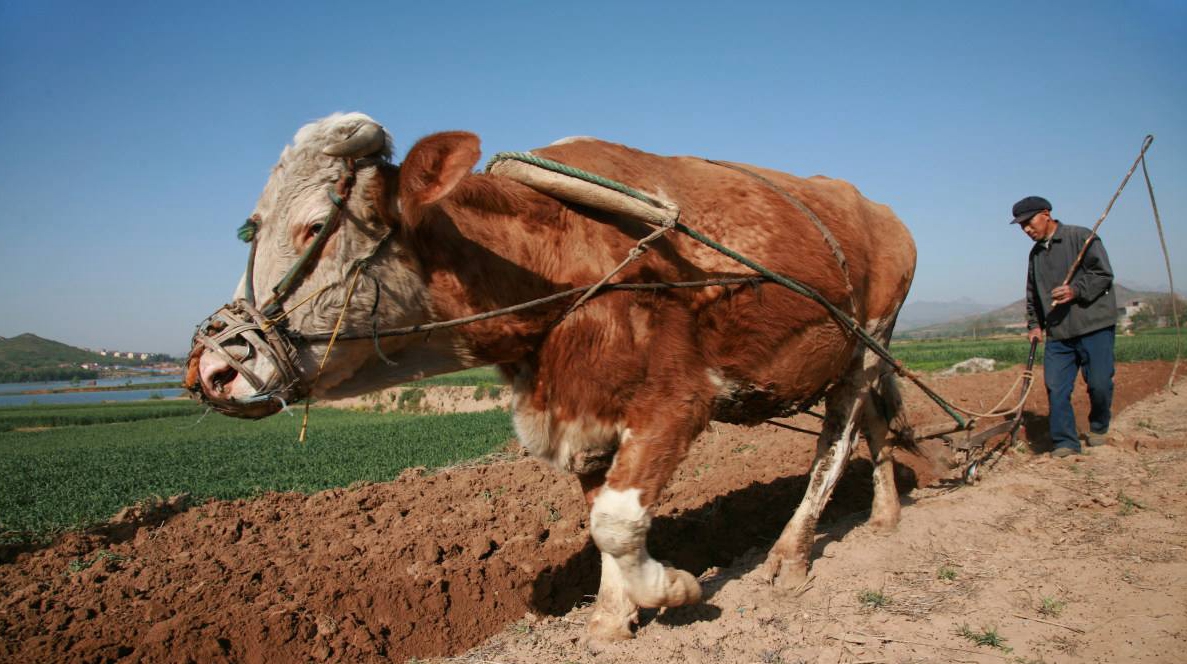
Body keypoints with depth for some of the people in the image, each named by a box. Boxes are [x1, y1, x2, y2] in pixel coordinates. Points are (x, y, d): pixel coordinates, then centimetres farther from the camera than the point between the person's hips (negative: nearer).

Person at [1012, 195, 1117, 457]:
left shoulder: (1081, 237, -3)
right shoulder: (1035, 253, 18)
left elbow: (1103, 274, -8)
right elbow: (1032, 294, 26)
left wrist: (1075, 291, -21)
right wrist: (1034, 324, 15)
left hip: (1094, 326, -5)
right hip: (1058, 333, 6)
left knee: (1099, 383, -5)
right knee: (1056, 387, -4)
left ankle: (1098, 428, 23)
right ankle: (1066, 442, 2)